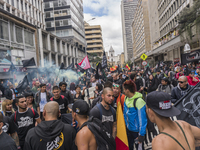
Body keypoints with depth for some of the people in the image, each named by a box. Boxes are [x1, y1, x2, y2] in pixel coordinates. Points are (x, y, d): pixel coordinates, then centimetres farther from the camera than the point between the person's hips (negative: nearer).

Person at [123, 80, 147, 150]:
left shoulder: (139, 100, -26)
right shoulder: (126, 98, -4)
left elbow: (142, 119, -22)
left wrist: (141, 134, -19)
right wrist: (126, 123, 12)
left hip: (137, 131, -6)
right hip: (128, 129, 7)